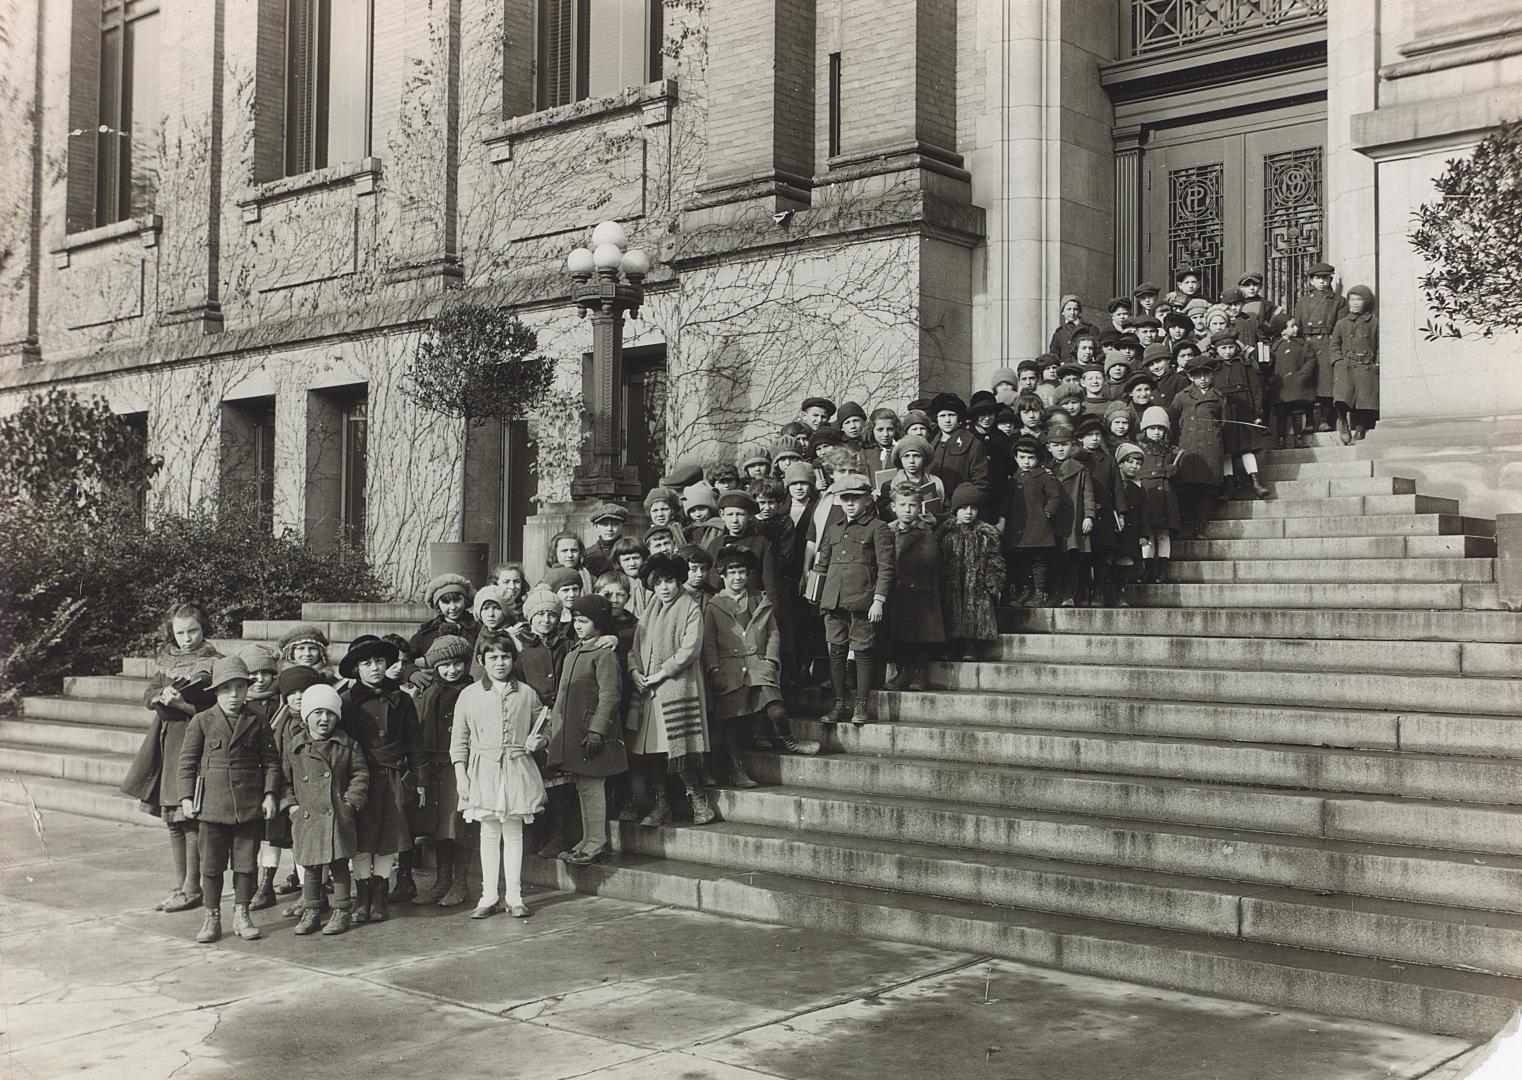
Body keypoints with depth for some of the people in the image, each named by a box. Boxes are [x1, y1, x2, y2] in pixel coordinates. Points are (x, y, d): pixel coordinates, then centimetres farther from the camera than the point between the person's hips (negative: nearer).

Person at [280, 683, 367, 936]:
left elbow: (361, 774, 4)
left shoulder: (346, 745, 0)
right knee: (310, 867, 9)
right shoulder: (294, 747, 4)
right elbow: (284, 779, 10)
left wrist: (351, 801, -5)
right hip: (306, 818, 2)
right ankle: (311, 911, 21)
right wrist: (291, 805, 0)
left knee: (339, 864, 4)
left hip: (338, 817, -1)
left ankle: (342, 911, 13)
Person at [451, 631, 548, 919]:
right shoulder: (469, 695, 3)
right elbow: (459, 739, 4)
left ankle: (514, 896, 13)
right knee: (489, 833, 5)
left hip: (517, 768, 0)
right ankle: (489, 897, 13)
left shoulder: (526, 694, 5)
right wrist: (460, 774, -2)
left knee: (514, 833, 5)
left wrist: (537, 741, -6)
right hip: (483, 771, 0)